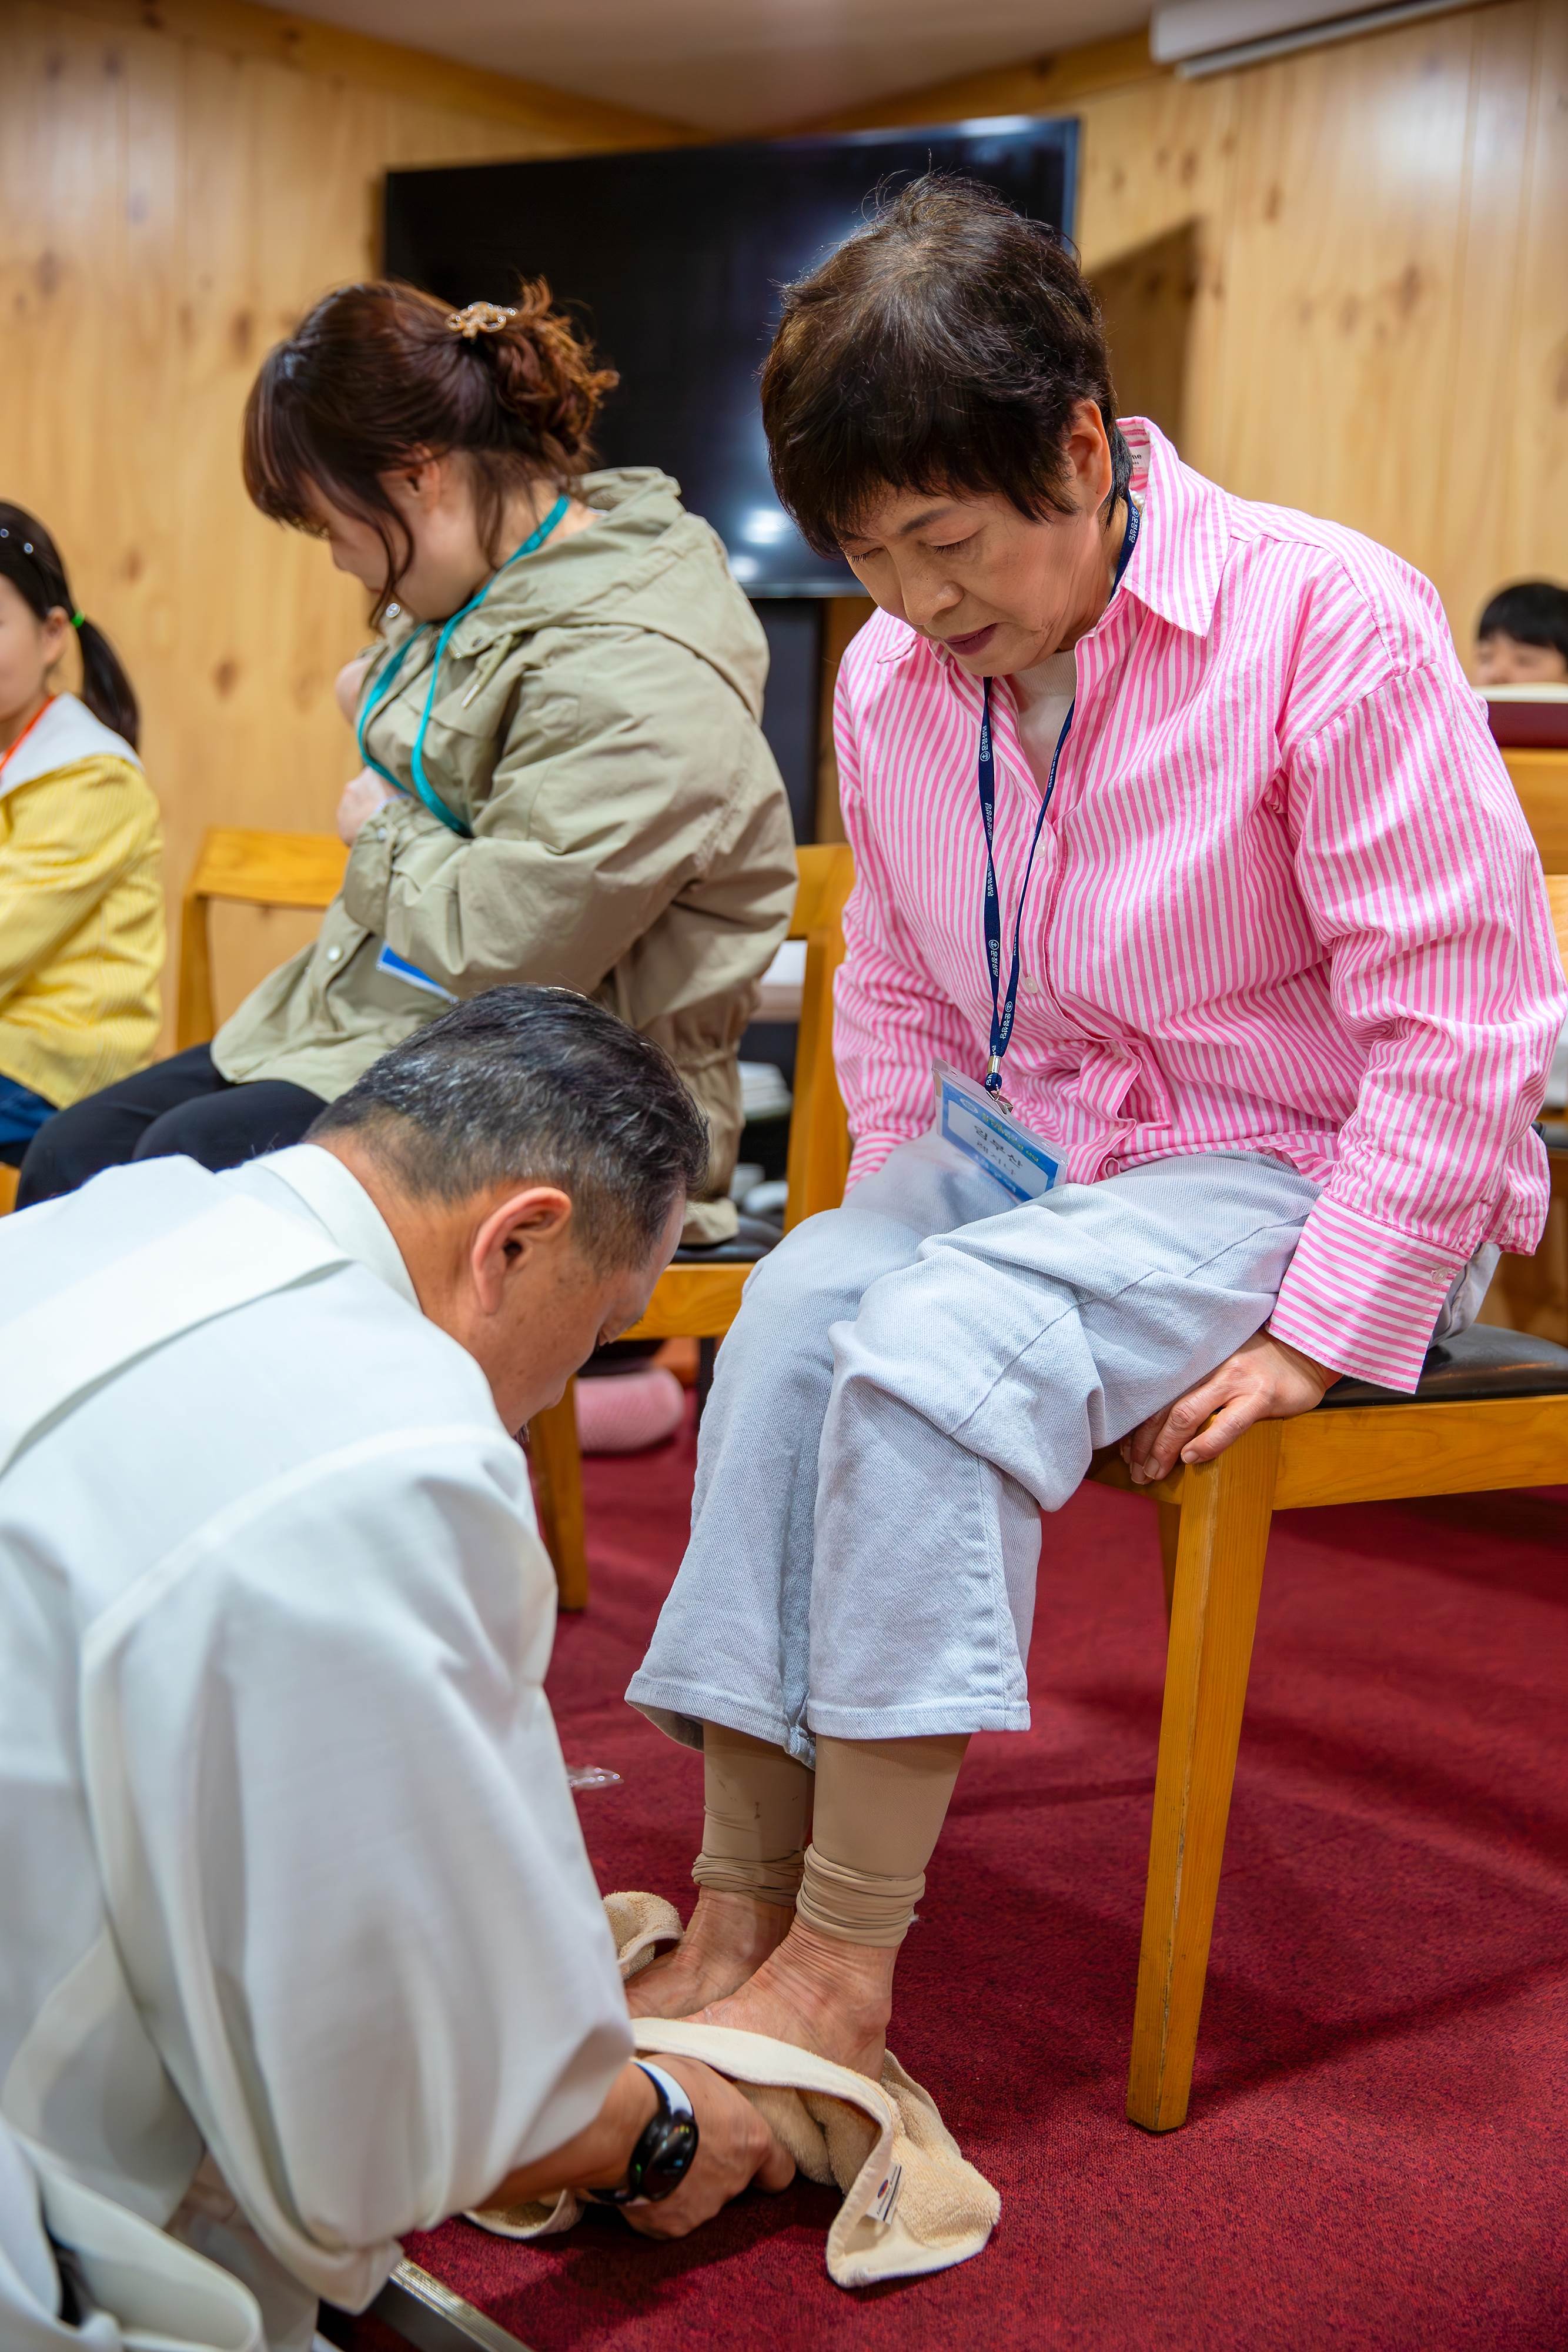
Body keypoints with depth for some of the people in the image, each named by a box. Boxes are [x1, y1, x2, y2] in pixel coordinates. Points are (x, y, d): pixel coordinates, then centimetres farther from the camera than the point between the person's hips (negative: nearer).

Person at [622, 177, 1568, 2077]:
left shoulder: (1330, 621, -17)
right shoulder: (891, 677, 3)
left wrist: (1321, 1332, -18)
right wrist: (900, 1201, 3)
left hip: (1282, 1167, -6)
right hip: (1022, 1145, 6)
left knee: (942, 1346, -31)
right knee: (799, 1303, -24)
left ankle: (840, 1970, -24)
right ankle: (737, 1912, -22)